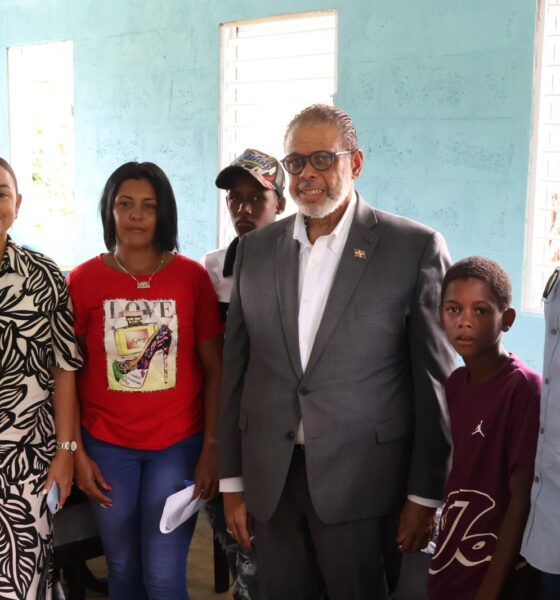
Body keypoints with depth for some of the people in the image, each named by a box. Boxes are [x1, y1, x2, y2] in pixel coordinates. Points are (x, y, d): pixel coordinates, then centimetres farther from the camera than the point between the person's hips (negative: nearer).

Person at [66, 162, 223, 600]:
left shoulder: (192, 276, -4)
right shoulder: (82, 280, -3)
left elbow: (214, 369, -1)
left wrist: (211, 448, -5)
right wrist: (76, 452, -1)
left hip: (179, 443, -1)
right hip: (107, 445, 1)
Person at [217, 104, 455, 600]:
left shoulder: (415, 248, -6)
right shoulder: (256, 248, 6)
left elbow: (434, 381, -5)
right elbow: (236, 368, 8)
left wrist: (424, 495, -3)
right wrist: (231, 480, 8)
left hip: (361, 482, -3)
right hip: (270, 480, 4)